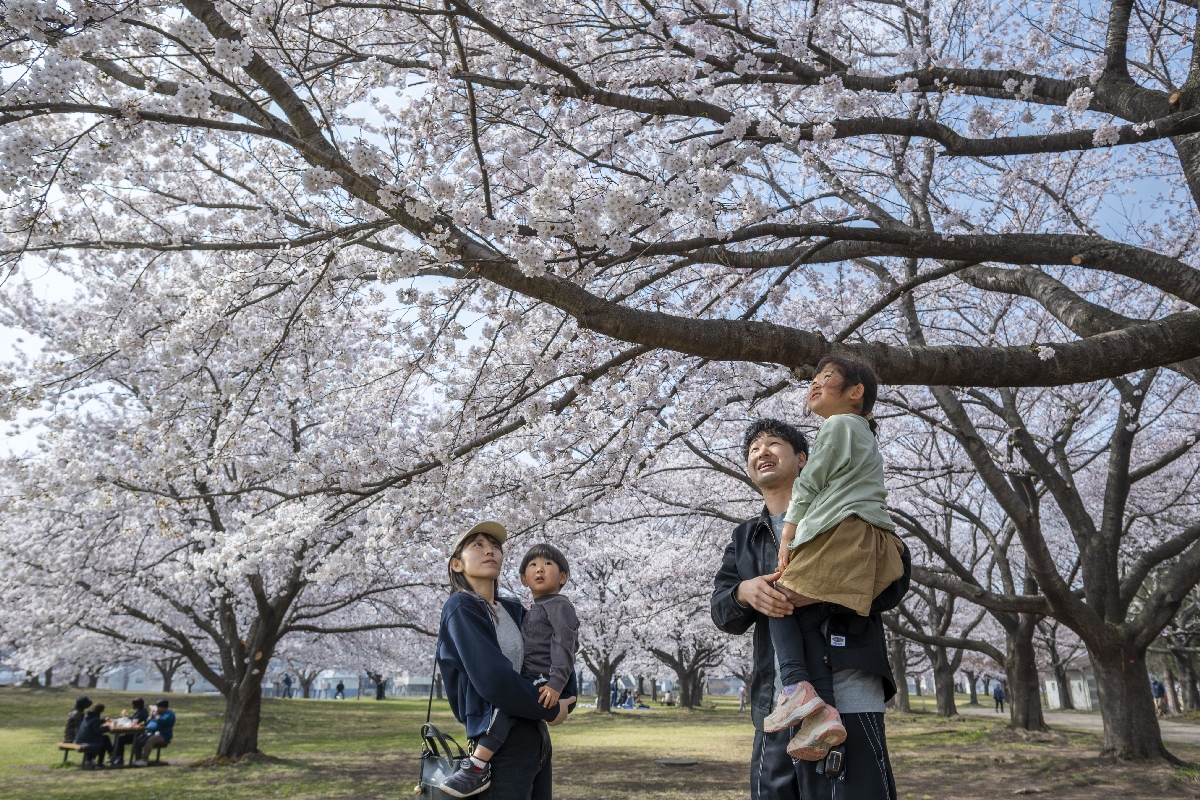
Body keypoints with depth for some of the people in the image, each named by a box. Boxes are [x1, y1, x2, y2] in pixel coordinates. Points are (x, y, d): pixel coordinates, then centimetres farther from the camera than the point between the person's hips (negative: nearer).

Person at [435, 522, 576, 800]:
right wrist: (550, 711, -9)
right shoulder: (461, 608, -11)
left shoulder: (514, 610, 10)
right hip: (502, 744, -7)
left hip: (537, 739, 7)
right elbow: (493, 679, -19)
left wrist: (566, 697, 4)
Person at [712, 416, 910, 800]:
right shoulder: (744, 538, 21)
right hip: (775, 703, 5)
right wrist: (745, 592, -14)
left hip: (846, 693, -4)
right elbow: (721, 611, 10)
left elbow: (894, 580, -4)